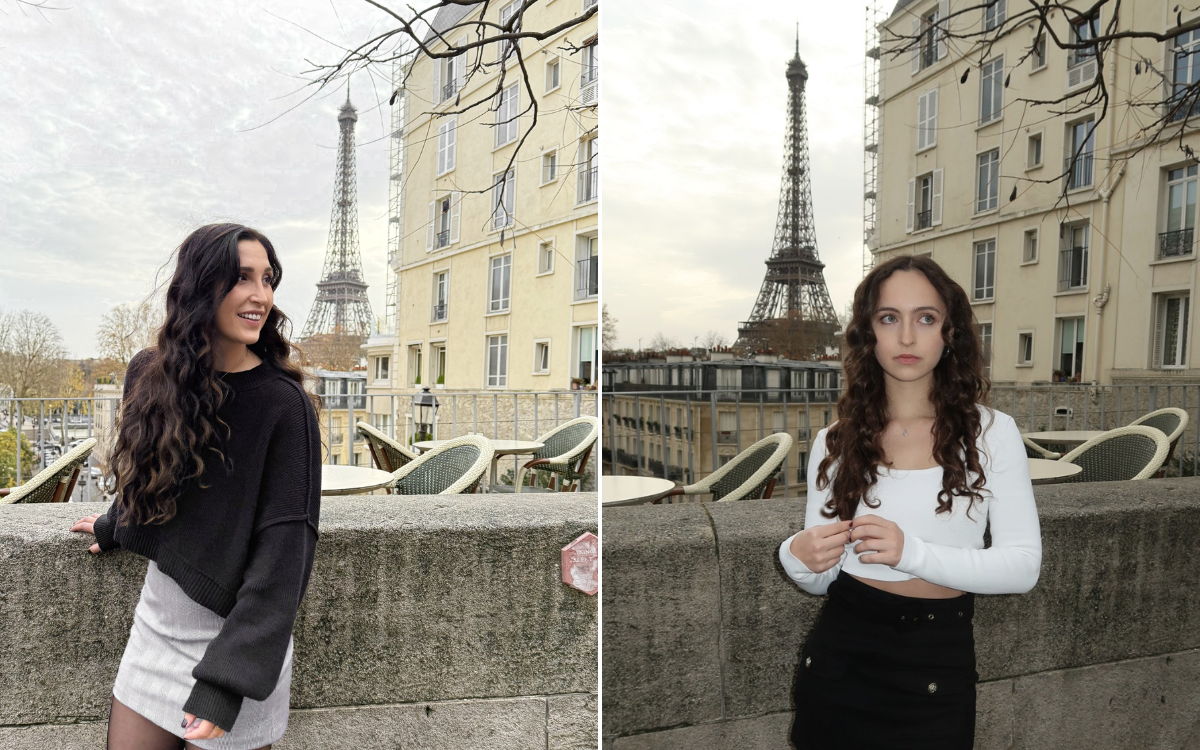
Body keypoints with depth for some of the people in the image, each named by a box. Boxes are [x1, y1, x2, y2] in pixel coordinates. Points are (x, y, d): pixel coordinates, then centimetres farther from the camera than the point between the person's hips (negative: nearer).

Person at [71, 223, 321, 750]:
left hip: (235, 638, -5)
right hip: (155, 627, 5)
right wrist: (113, 528, 35)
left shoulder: (284, 404, -19)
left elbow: (284, 548, -19)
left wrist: (228, 680, -21)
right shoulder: (150, 375, -2)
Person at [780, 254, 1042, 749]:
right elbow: (821, 580, 2)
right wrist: (799, 559, -22)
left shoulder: (992, 434, -5)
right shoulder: (835, 443, -2)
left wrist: (912, 553, -26)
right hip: (840, 657, 1)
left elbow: (1024, 564, -11)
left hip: (937, 670, -1)